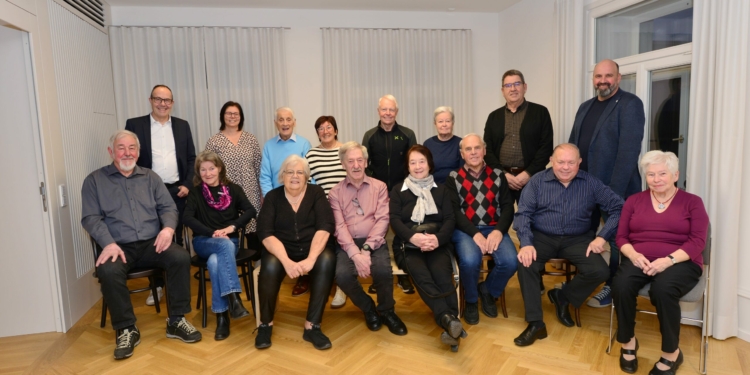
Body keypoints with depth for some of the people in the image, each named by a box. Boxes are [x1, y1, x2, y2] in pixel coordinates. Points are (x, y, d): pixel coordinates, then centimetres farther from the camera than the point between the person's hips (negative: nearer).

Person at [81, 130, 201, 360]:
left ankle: (176, 320, -12)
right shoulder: (95, 180, 8)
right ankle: (126, 329, -13)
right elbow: (90, 218, -2)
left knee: (181, 257, -26)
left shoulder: (150, 177, 15)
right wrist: (109, 243, -19)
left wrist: (168, 227, -14)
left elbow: (168, 207, 9)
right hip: (118, 247, -2)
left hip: (151, 244, 2)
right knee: (108, 271, -34)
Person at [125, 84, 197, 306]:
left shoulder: (182, 126, 8)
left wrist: (187, 184, -2)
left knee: (176, 238, 9)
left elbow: (191, 159, 9)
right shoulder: (135, 125, 1)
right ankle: (157, 285, 20)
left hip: (177, 191, 2)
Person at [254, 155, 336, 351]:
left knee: (327, 260, -31)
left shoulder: (316, 193, 0)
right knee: (270, 266, -31)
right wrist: (287, 261, -27)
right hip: (281, 249, 0)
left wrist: (311, 258, -26)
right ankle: (265, 323, -8)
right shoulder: (272, 197, 1)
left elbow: (325, 226, -11)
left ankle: (312, 325, -22)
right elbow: (265, 233, -11)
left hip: (313, 248, 0)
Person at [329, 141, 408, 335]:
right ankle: (368, 308, 4)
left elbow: (382, 220, -3)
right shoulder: (335, 193, 7)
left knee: (383, 270, -30)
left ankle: (386, 311, 4)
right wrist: (355, 254, -19)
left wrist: (366, 249, -17)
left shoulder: (379, 187, 7)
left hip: (374, 242, 0)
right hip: (347, 244, 1)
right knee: (342, 274, -29)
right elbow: (339, 226, -4)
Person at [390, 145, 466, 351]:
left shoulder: (441, 189, 19)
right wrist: (413, 236, -20)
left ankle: (450, 323, -35)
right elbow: (394, 219, 0)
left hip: (437, 243, 1)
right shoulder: (398, 190, 15)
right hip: (408, 244, -1)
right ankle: (449, 320, -44)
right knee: (420, 274, -32)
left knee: (441, 273, -31)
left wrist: (438, 238, -16)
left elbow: (450, 219, 6)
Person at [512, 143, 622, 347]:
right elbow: (523, 213, -7)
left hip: (577, 239, 2)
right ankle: (535, 323, -16)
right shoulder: (537, 181, -1)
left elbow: (617, 207, 0)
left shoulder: (591, 183, 2)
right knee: (525, 264, -29)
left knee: (600, 272, -21)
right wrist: (526, 243, -22)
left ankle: (562, 296, 9)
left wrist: (602, 236, -13)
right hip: (542, 237, -1)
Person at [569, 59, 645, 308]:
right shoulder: (585, 107, 13)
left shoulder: (630, 104, -9)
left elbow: (628, 151, -18)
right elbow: (573, 144, 13)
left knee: (616, 240, 9)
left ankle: (612, 287, 25)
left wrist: (615, 191, -23)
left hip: (615, 188, -6)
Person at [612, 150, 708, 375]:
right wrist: (633, 255, -12)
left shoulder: (692, 202, 8)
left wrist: (668, 260, -19)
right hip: (639, 261, 2)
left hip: (680, 262, -2)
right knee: (621, 285, -31)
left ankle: (671, 353, -11)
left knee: (663, 289, -36)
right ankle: (628, 342, -6)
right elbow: (621, 237, 10)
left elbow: (697, 241, -2)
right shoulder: (634, 200, 15)